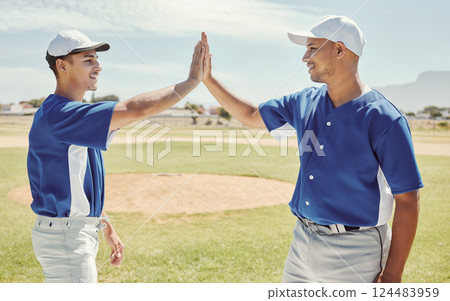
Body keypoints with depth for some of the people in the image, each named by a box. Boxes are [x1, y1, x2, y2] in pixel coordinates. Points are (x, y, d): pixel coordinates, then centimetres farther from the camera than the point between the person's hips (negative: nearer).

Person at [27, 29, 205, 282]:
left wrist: (106, 227, 18)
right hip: (64, 234, -11)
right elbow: (134, 109, -30)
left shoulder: (74, 114, 13)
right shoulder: (58, 114, -21)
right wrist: (192, 81, -23)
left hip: (81, 231, 11)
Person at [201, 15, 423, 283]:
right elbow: (251, 116, 18)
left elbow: (407, 199, -16)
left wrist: (392, 277, -16)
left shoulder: (383, 118, -16)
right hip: (303, 241, 7)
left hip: (355, 254, -6)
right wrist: (207, 79, 13)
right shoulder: (305, 103, 5)